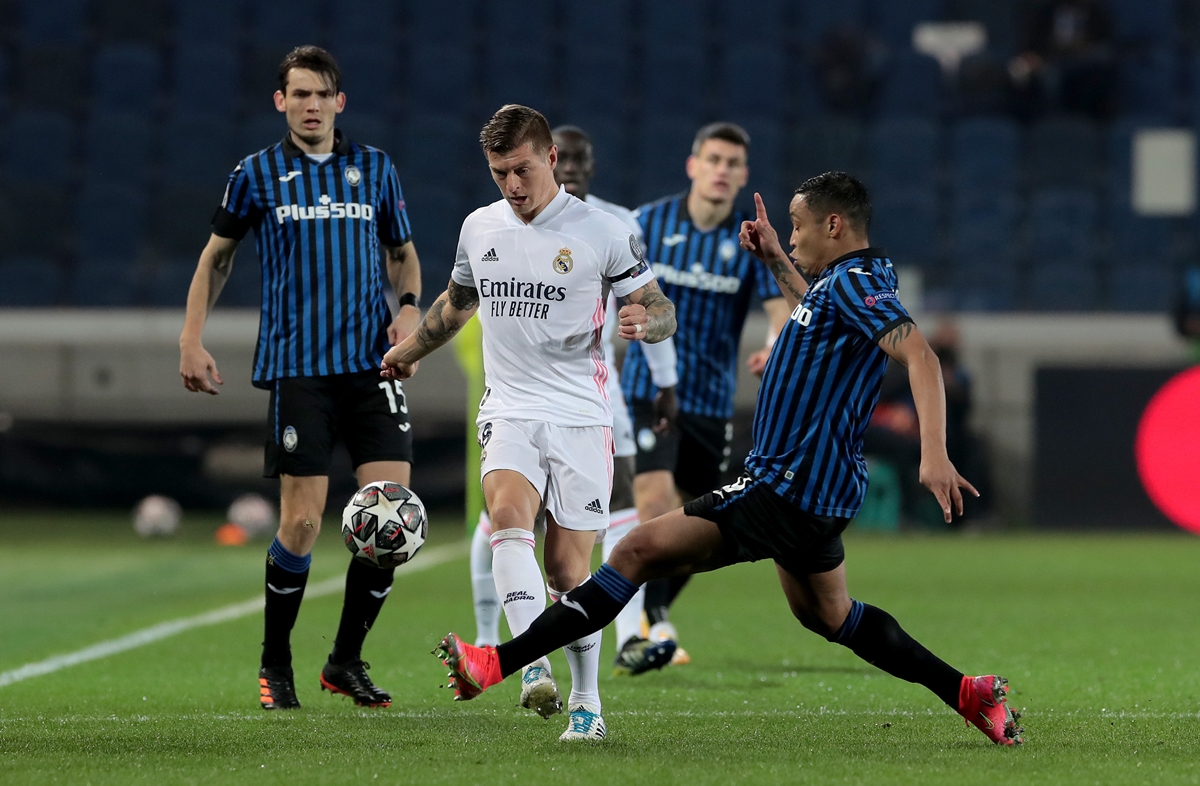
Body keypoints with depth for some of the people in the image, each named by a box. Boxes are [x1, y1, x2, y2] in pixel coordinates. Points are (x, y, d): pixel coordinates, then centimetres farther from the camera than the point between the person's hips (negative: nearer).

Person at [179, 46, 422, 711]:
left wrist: (409, 307, 2)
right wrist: (192, 340, 6)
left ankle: (346, 660, 9)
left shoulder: (374, 169, 10)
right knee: (301, 520, -7)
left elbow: (402, 252, 22)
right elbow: (216, 256, 14)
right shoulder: (257, 174, 4)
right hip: (296, 366, -3)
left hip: (370, 360, 3)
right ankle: (274, 667, 11)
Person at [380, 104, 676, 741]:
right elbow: (458, 301, 29)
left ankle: (586, 701, 14)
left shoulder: (602, 233, -3)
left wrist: (644, 319, -22)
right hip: (509, 413, 2)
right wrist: (411, 349, 42)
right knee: (508, 516, -27)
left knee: (569, 569, -3)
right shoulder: (479, 228, 9)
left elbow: (663, 311, 1)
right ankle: (534, 669, -38)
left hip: (580, 418, -2)